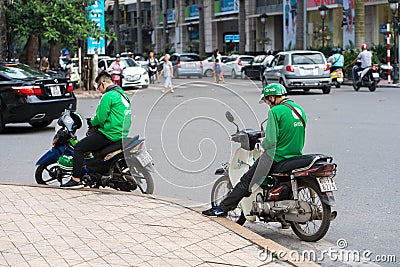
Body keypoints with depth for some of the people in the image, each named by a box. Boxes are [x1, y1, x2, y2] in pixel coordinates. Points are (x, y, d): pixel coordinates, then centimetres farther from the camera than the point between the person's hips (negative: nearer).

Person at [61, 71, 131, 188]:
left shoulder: (108, 96, -14)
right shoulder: (122, 94, 17)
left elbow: (100, 118, -17)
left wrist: (92, 123, 5)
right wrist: (95, 121, 22)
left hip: (110, 134, -10)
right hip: (121, 133, 10)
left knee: (78, 148, -6)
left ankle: (76, 180, -9)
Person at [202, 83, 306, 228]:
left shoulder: (275, 111, -14)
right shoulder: (300, 109, 10)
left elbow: (271, 141, -18)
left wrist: (263, 144, 3)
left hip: (276, 156, -8)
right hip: (296, 157, 8)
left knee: (246, 180, 0)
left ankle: (223, 208, 3)